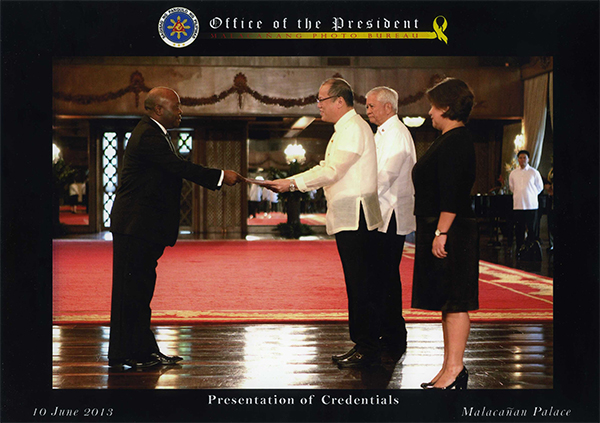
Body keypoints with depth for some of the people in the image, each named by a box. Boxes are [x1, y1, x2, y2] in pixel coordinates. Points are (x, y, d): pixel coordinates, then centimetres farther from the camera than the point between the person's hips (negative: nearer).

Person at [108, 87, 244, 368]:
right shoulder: (148, 136, -17)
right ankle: (124, 353, 3)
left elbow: (176, 170, 16)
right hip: (135, 226, -11)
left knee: (141, 288, 13)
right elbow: (180, 167, -23)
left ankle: (144, 350, 19)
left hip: (143, 227, 11)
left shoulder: (152, 133, 17)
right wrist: (220, 176, -18)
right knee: (130, 289, -4)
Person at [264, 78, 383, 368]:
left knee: (361, 285, -7)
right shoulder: (344, 130, 21)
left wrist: (293, 183, -15)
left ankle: (368, 350, -2)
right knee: (356, 285, 13)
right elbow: (325, 169, 23)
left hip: (356, 218, -11)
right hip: (348, 219, 11)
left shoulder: (354, 128, -13)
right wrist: (289, 182, 16)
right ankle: (362, 345, 19)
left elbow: (332, 171, -19)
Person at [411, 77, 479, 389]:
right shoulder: (450, 139, 18)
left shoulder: (456, 141, -14)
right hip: (441, 231, 11)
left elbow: (452, 194, -22)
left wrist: (442, 232, -24)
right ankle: (449, 368, 20)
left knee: (455, 303, -6)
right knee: (447, 303, 13)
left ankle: (455, 370, -2)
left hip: (452, 232, -11)